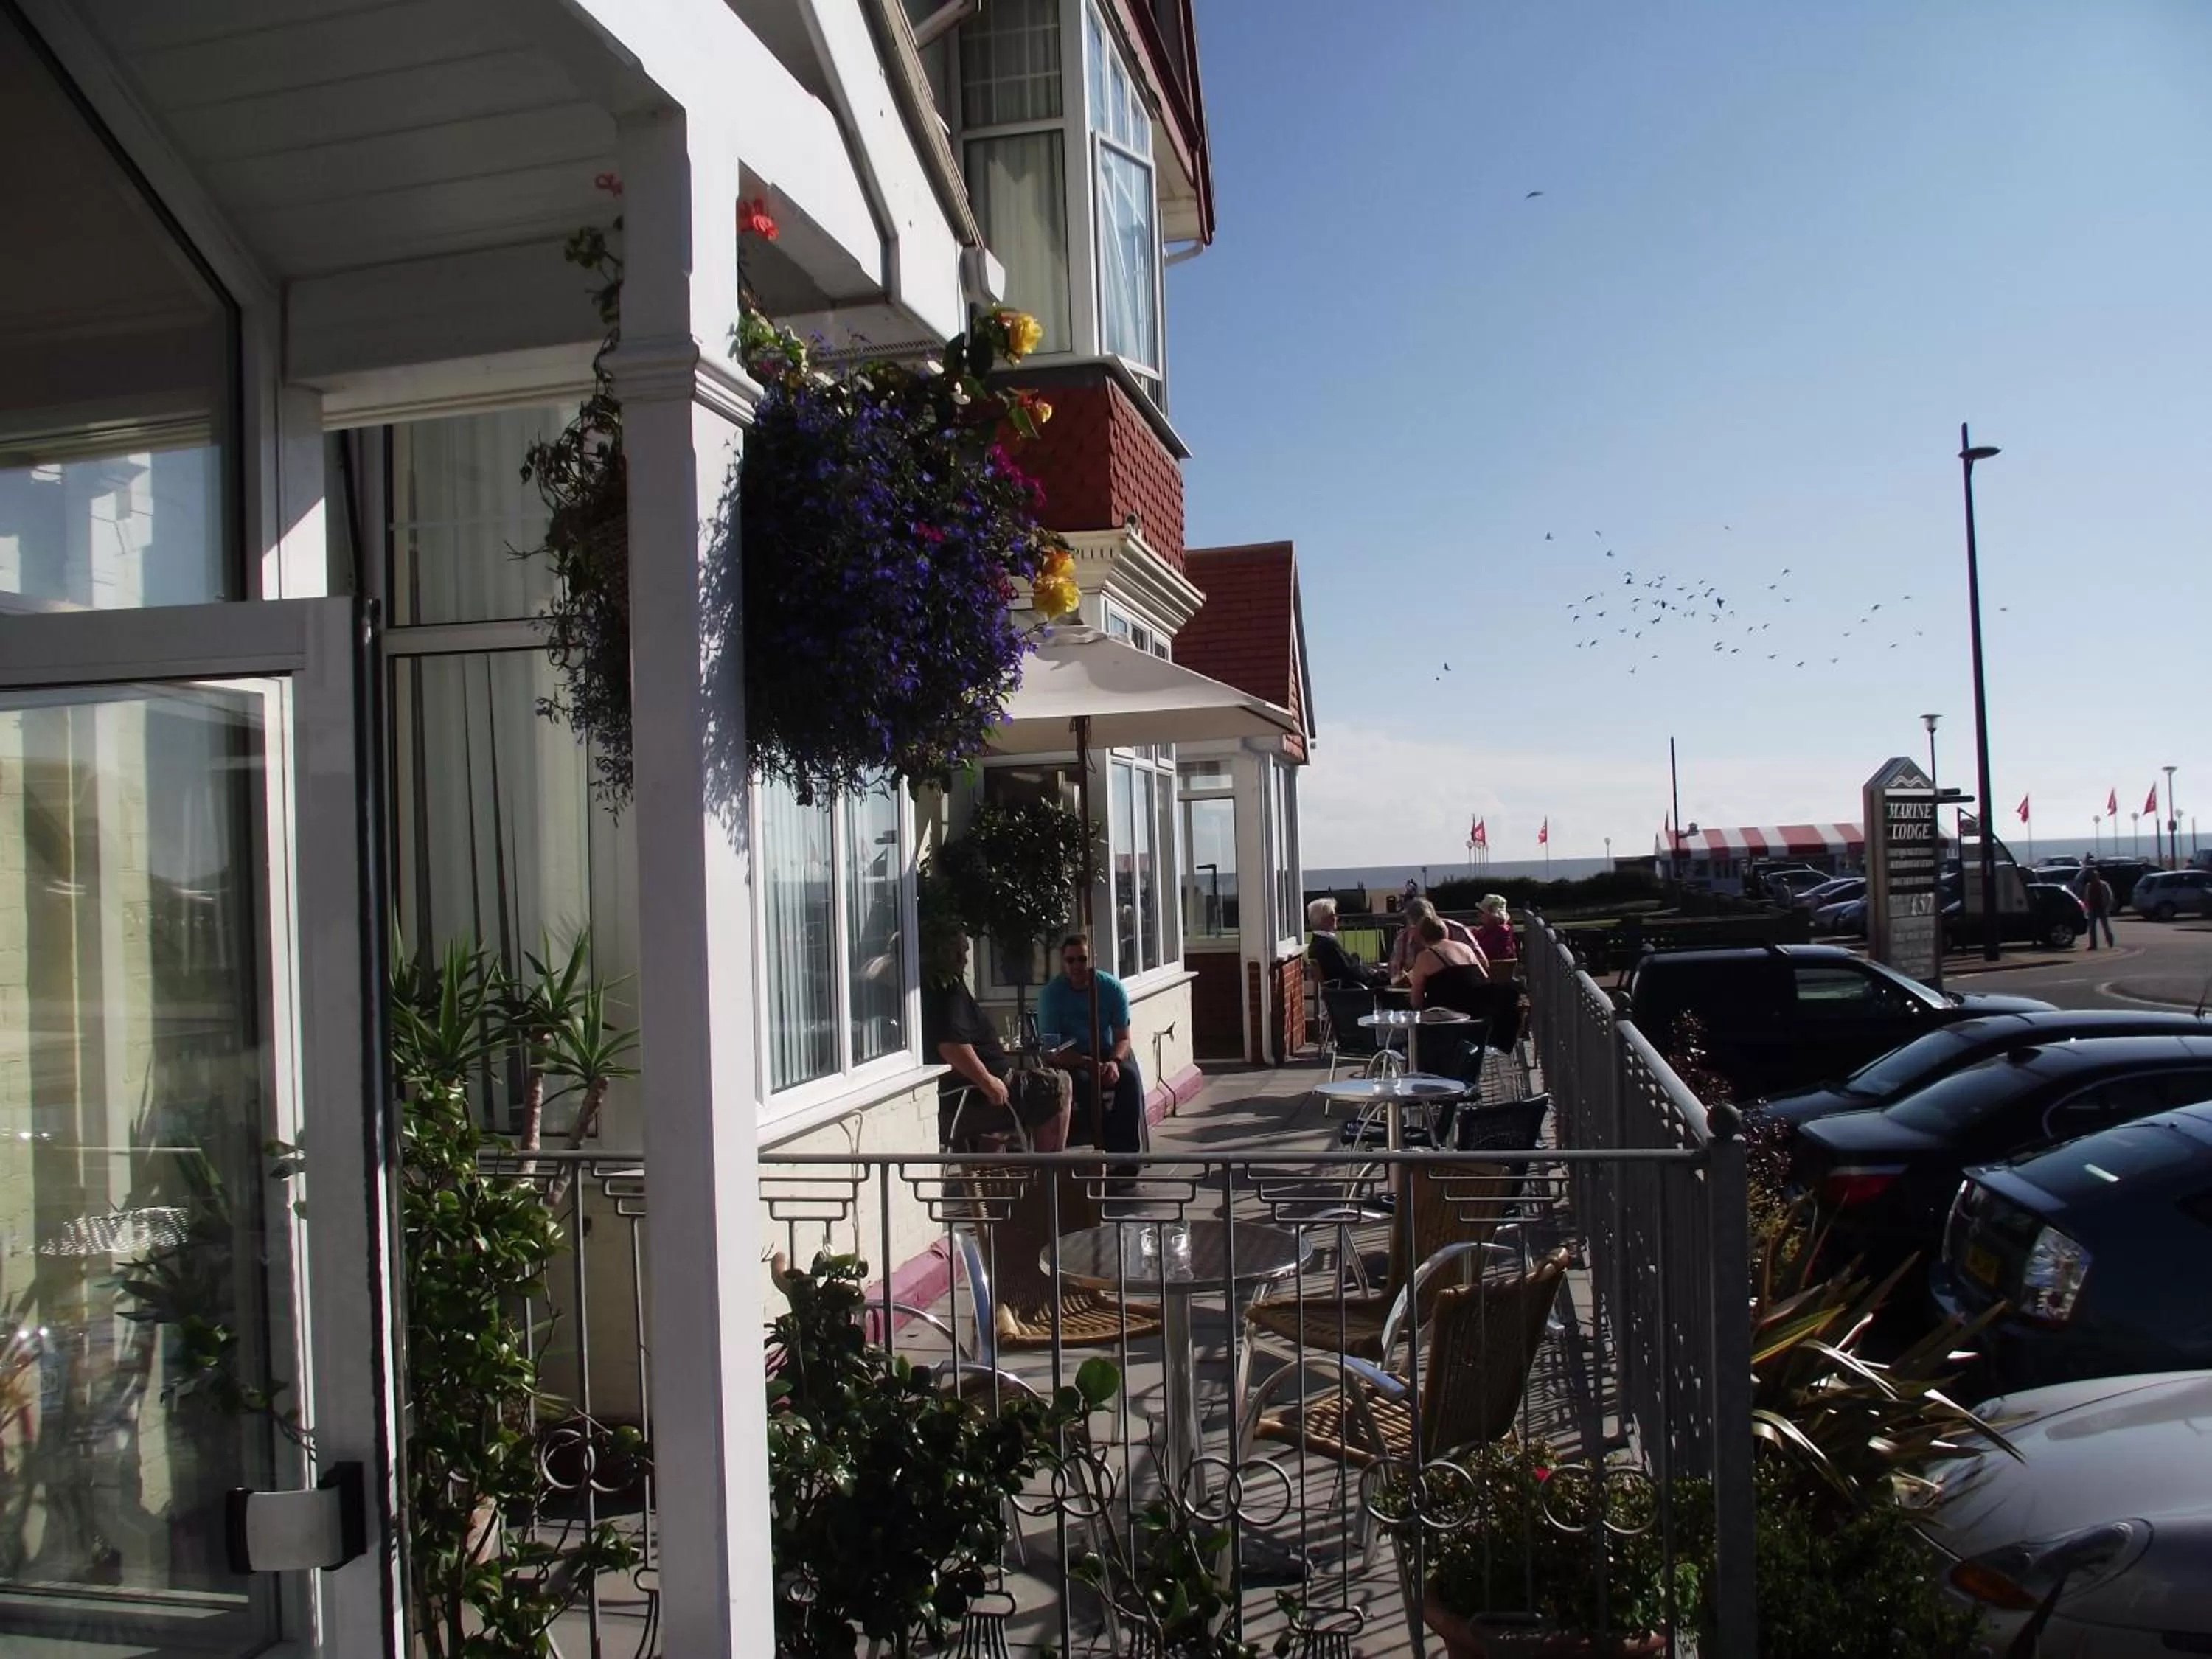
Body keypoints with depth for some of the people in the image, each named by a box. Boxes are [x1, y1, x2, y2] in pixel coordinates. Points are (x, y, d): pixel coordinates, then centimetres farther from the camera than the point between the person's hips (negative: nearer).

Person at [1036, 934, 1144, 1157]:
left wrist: (1114, 1062, -29)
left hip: (1107, 1053, 2)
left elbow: (1123, 1038, -6)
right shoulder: (1051, 994, -13)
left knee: (1130, 1076, -29)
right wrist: (1091, 1065, -30)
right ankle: (1110, 1146, -25)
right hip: (1071, 1060, -2)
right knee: (1085, 1082, -34)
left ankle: (1127, 1152, -24)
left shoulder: (1112, 987, -8)